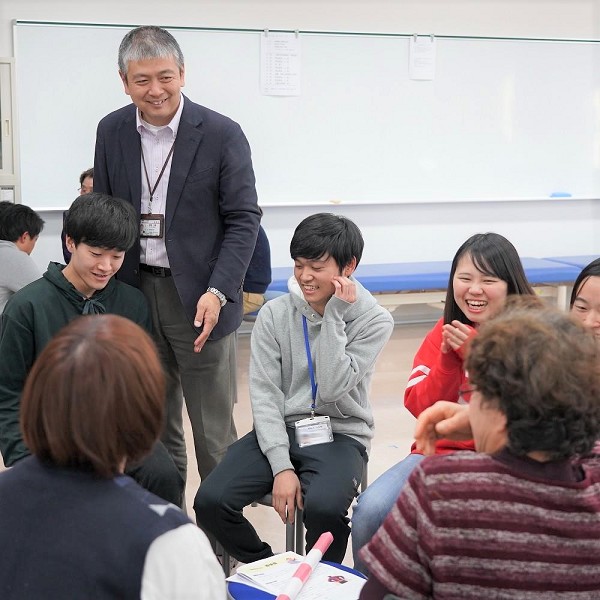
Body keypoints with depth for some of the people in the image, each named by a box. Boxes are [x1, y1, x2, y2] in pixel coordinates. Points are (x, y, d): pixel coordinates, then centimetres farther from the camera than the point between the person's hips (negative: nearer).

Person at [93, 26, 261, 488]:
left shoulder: (222, 134, -9)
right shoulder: (111, 131, 3)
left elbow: (244, 219, -9)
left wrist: (217, 292, -20)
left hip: (199, 297, -4)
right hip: (135, 291, 4)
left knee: (213, 426, 3)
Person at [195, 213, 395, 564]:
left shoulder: (374, 321, -5)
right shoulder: (274, 314, 1)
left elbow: (332, 388, -15)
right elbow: (264, 394, -5)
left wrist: (334, 316, -16)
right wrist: (281, 466, -15)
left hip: (339, 435, -2)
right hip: (279, 431, 3)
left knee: (323, 507, -34)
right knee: (210, 501, -20)